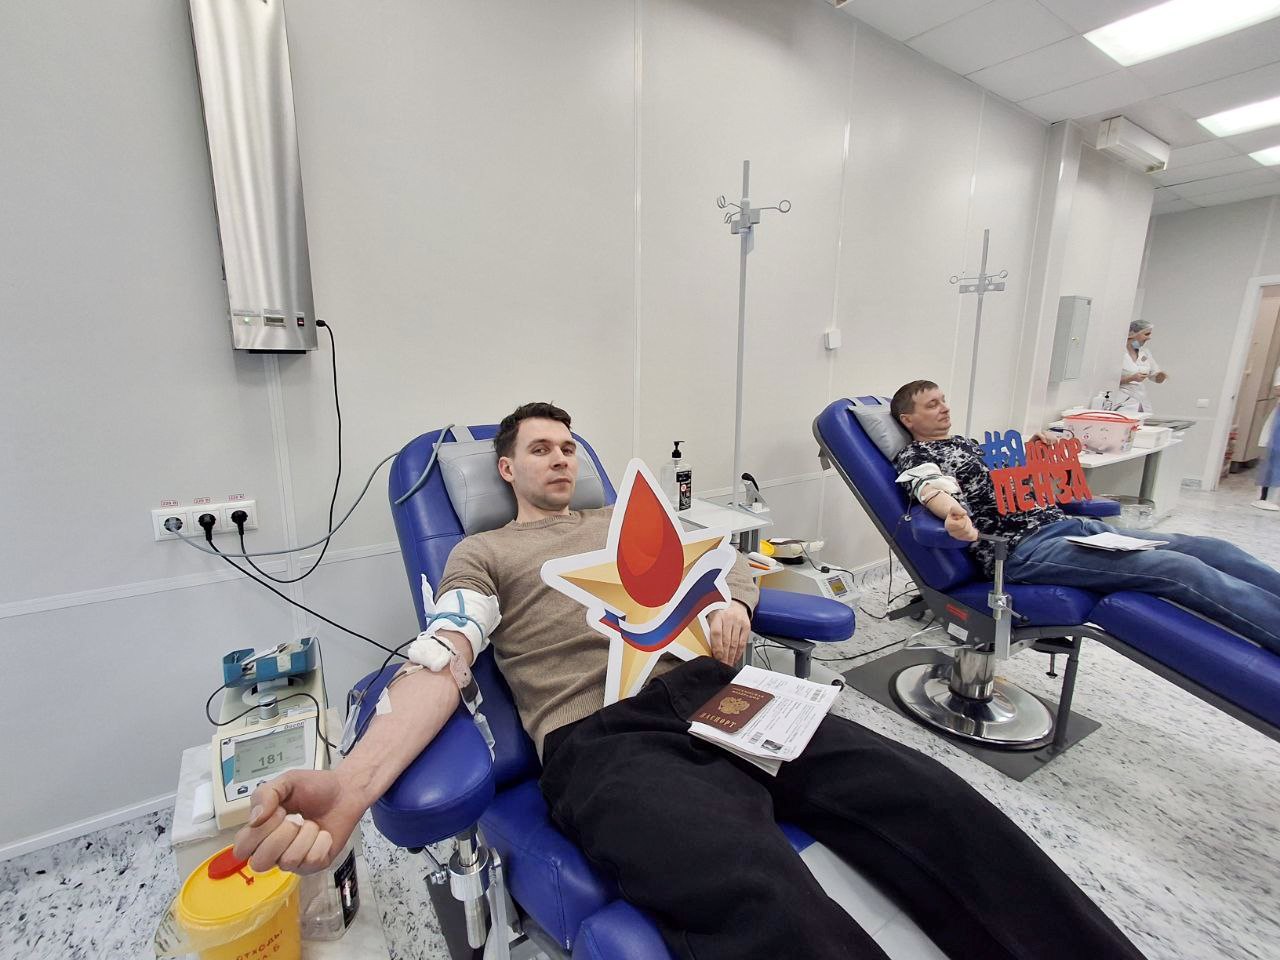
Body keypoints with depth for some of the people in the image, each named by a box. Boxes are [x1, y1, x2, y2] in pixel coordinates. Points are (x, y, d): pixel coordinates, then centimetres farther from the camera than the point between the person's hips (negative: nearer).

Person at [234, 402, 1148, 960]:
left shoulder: (624, 520, 27)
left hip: (708, 689, 6)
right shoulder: (480, 554, 14)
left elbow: (725, 567, 25)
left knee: (929, 797, -10)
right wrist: (354, 783, -24)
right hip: (602, 739, -4)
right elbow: (443, 660, -4)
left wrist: (730, 602, -1)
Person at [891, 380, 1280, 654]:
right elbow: (937, 491, -22)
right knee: (1178, 568, -21)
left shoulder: (965, 443, 25)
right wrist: (958, 520, -43)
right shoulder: (914, 457, -1)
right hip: (1024, 549, -9)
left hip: (1065, 523, 9)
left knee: (1211, 549, -2)